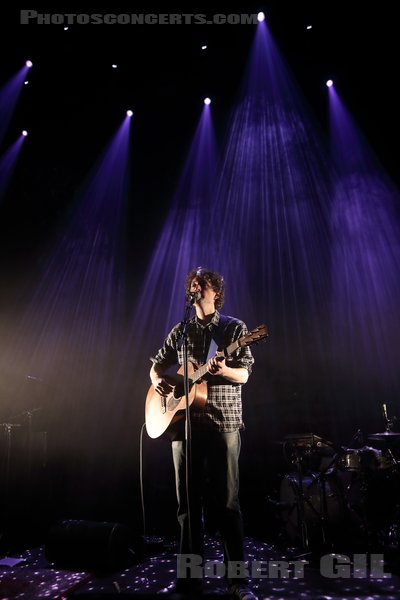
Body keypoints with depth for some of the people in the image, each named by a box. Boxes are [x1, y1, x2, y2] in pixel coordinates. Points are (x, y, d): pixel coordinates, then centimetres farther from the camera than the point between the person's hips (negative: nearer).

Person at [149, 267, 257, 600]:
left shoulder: (234, 328, 2)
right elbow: (158, 364, 20)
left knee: (227, 501, 1)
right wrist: (158, 381, -2)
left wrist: (224, 370, -25)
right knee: (188, 501, 10)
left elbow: (244, 375, -4)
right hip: (184, 423, 4)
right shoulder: (180, 331, 12)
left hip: (223, 423, -3)